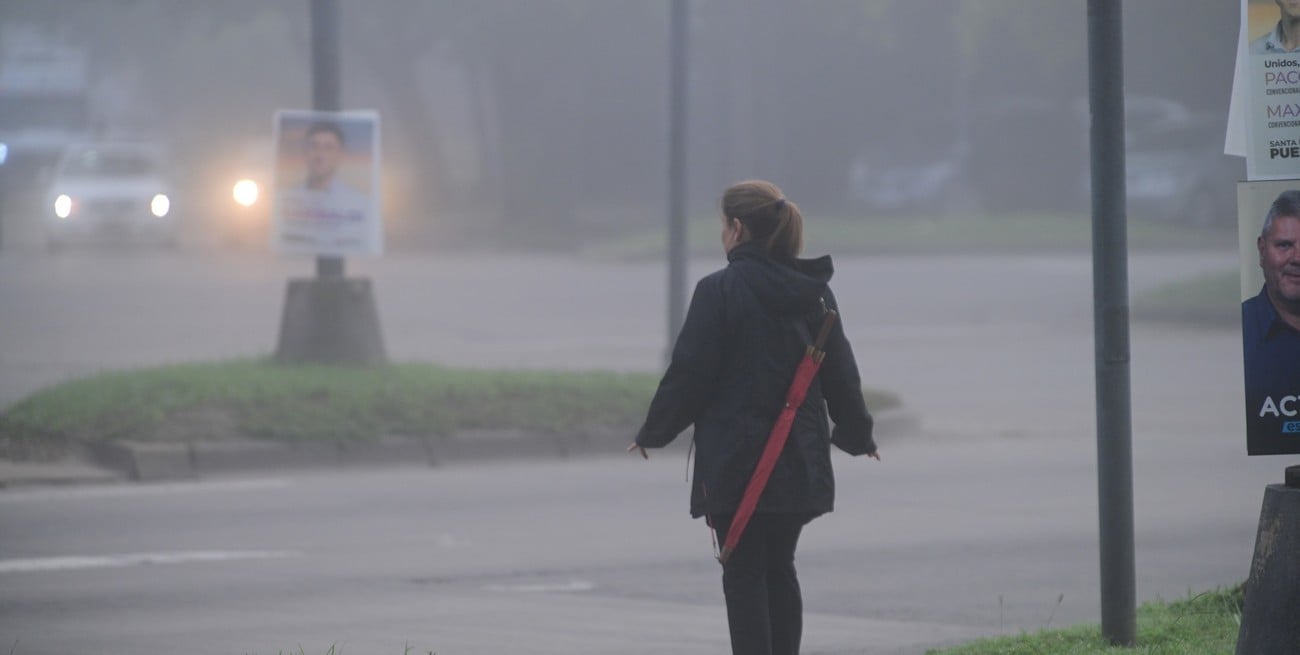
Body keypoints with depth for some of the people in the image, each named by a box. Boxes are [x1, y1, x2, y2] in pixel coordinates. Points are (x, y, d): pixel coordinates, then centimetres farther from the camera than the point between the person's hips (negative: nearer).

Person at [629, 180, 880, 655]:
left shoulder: (720, 291, -12)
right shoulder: (814, 293, 6)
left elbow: (689, 371, -10)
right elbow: (840, 372, 14)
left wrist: (653, 433, 3)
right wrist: (856, 434, 29)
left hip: (736, 459, -6)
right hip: (799, 462, 6)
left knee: (744, 573, -1)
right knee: (779, 568, 14)